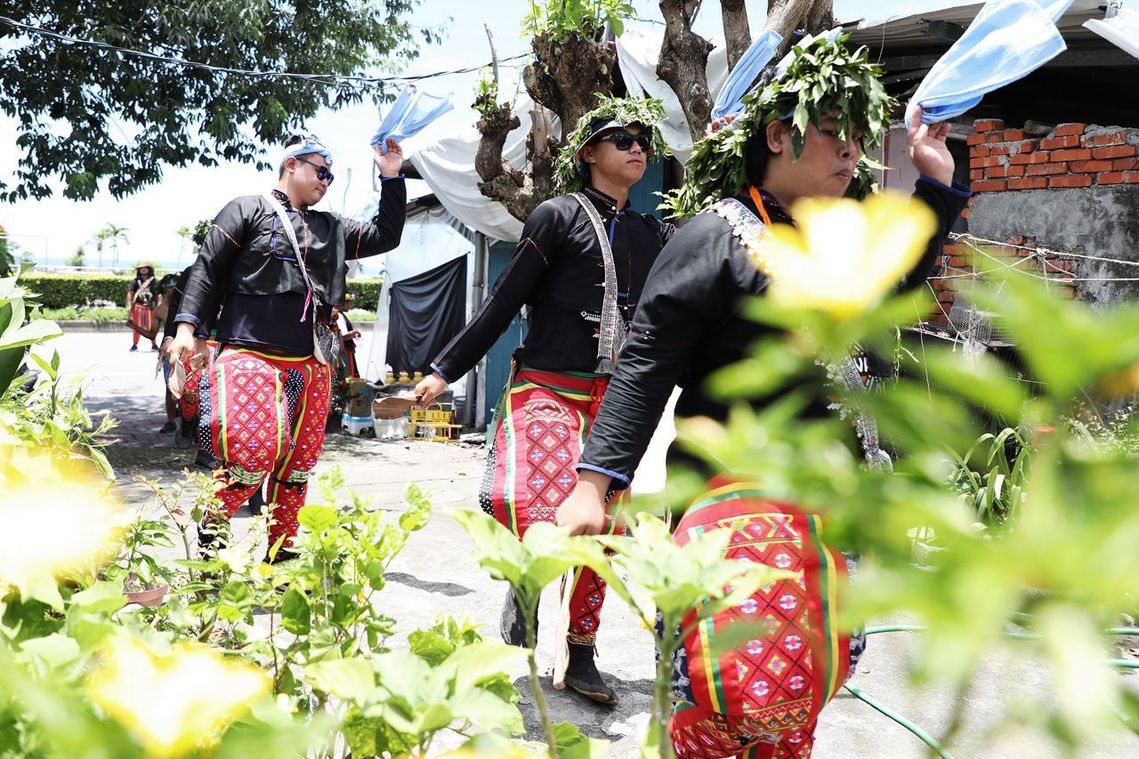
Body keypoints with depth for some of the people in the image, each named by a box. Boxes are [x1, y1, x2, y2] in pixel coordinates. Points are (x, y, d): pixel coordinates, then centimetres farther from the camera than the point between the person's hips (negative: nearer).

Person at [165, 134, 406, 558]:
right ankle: (211, 528, 7)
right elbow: (207, 268, 0)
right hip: (251, 357, -6)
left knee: (299, 462, 7)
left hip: (310, 366, 6)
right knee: (255, 452, -18)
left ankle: (281, 550, 20)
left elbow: (385, 236, 22)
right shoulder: (248, 210, 4)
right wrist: (188, 326, -10)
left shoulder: (332, 228, 19)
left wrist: (392, 179, 16)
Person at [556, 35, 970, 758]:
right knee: (750, 692, -16)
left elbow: (893, 288, 32)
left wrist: (939, 185, 27)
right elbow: (645, 368, -13)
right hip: (734, 489, -8)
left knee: (809, 678, 14)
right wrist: (593, 483, -20)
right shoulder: (716, 235, -9)